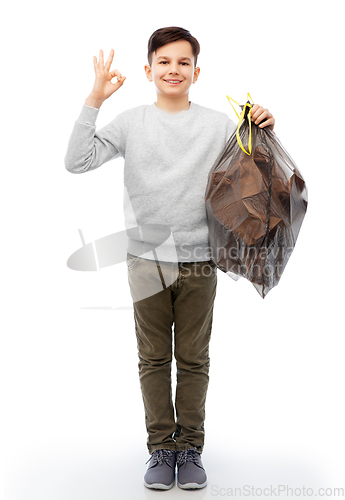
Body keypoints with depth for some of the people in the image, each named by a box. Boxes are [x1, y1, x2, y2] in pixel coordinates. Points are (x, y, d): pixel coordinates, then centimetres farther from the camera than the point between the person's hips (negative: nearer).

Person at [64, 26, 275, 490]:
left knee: (193, 360, 10)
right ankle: (161, 447, 24)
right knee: (154, 358, 9)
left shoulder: (219, 124, 4)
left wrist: (263, 132, -10)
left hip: (199, 262, 0)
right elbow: (76, 161, -6)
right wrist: (95, 99, -9)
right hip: (146, 260, 0)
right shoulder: (131, 122, 2)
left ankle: (190, 447, 25)